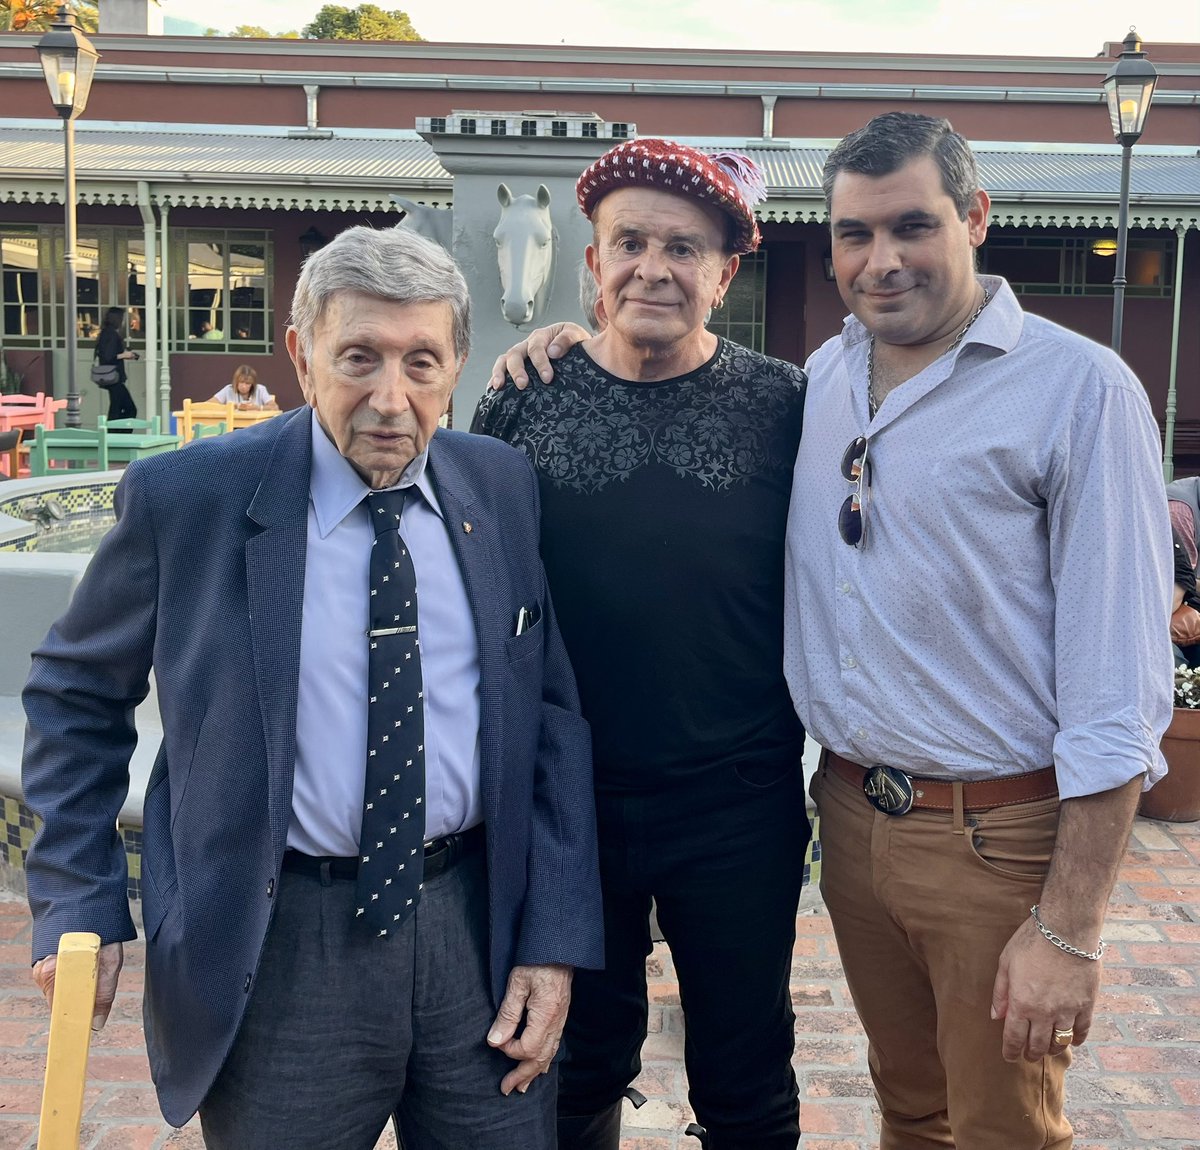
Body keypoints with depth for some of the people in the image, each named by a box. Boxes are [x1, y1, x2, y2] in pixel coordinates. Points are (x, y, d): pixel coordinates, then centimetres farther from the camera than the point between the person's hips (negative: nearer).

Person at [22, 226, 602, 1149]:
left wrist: (555, 936, -1)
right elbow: (76, 692, 5)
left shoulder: (503, 488, 0)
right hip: (276, 947, -2)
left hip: (482, 926, 3)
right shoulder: (186, 498, -8)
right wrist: (81, 905, -1)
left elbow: (553, 714, 4)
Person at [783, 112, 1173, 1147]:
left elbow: (1117, 683, -15)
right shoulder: (821, 380, 4)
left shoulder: (1079, 388, -13)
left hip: (1000, 835, -5)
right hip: (851, 814, 5)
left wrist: (1070, 930, -16)